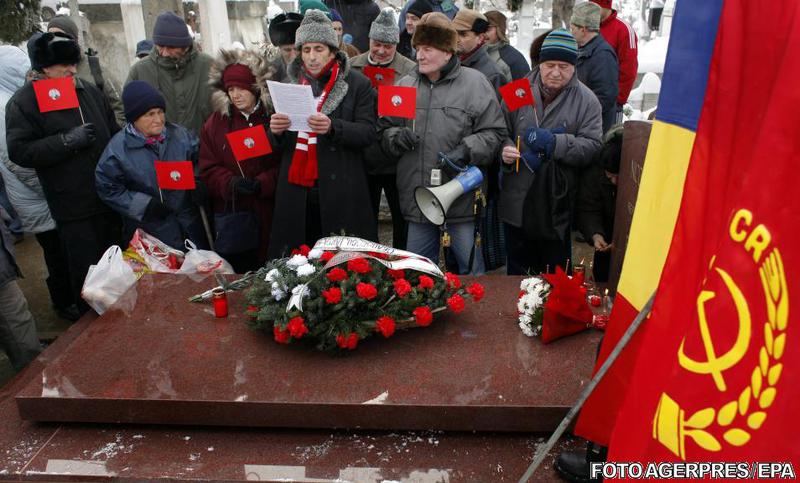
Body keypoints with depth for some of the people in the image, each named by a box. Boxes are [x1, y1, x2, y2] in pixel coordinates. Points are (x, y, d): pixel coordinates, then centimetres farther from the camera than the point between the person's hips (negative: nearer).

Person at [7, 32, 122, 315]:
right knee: (87, 271, 1)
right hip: (73, 207, -5)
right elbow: (19, 151, -14)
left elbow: (114, 132, 21)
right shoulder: (23, 102, -6)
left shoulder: (89, 91, 11)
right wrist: (68, 140, -20)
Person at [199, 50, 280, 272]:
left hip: (269, 214, -1)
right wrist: (231, 183, -15)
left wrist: (263, 183, -19)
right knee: (237, 273, 5)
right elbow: (208, 169, 4)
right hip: (230, 211, 2)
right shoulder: (215, 123, 8)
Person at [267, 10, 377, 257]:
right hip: (296, 190, 3)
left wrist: (333, 127, -23)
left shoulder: (357, 84, 1)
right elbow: (277, 145, 14)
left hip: (341, 191, -3)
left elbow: (368, 133, -6)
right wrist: (275, 131, -10)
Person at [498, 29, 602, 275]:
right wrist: (506, 148, -17)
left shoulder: (586, 100, -3)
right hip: (518, 202, 2)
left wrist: (554, 143, -23)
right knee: (516, 271, 18)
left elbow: (592, 147, -11)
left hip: (558, 206, -1)